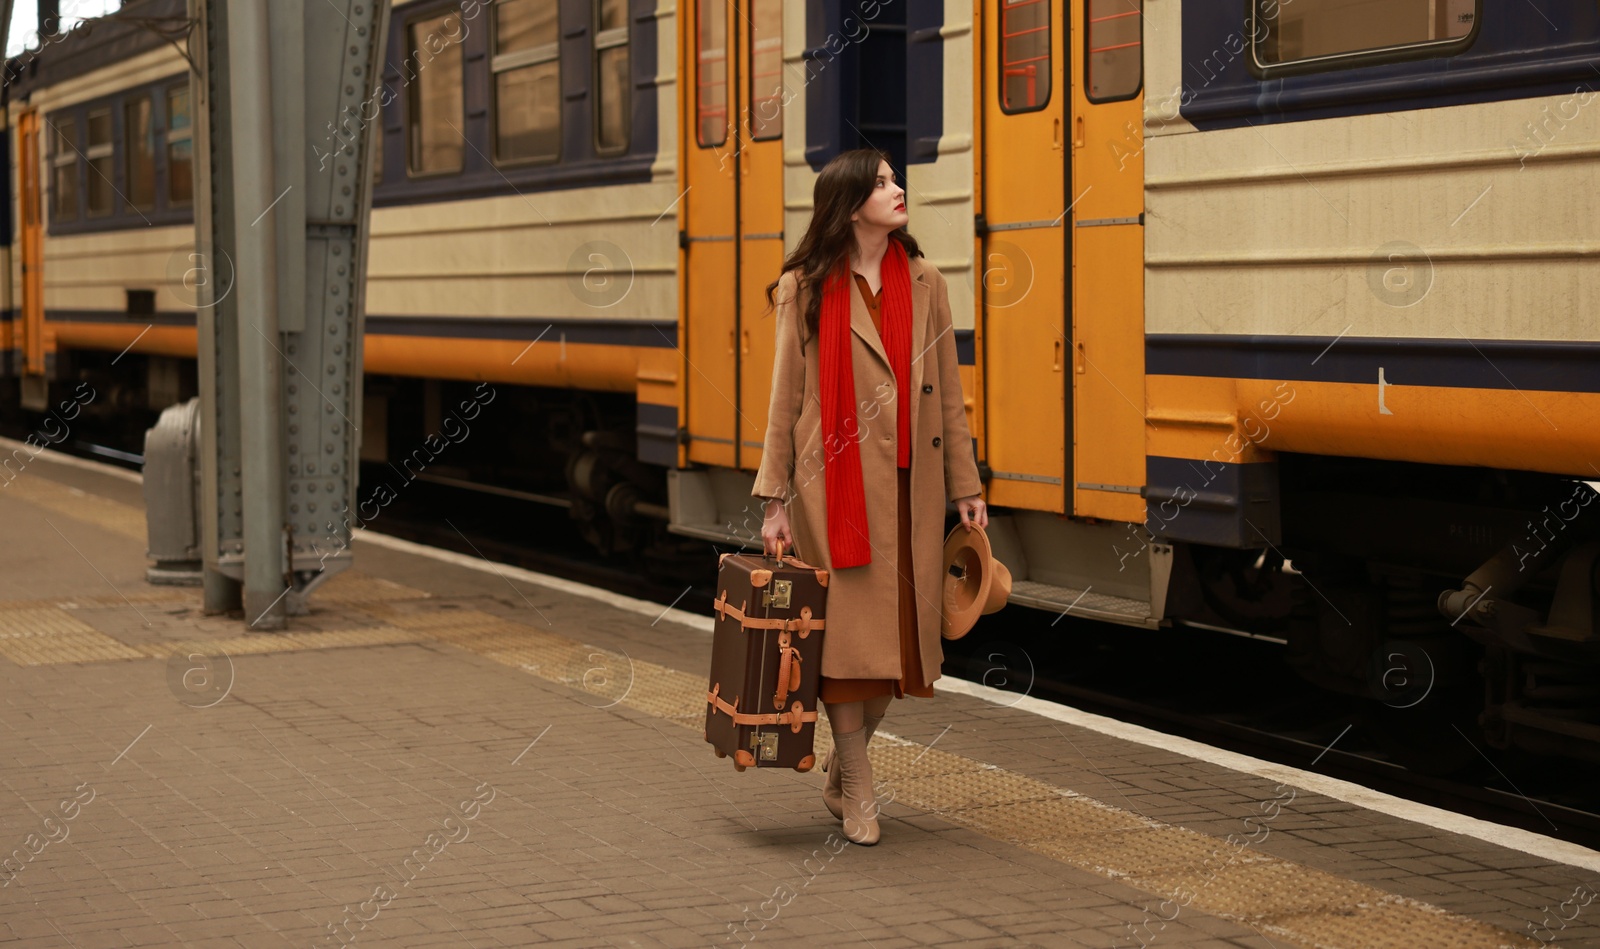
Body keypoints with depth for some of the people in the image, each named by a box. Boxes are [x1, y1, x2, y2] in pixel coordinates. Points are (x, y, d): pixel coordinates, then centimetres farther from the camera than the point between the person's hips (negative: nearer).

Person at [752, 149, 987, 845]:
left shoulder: (924, 284, 9)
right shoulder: (805, 290, -1)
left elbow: (947, 392, 11)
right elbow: (785, 398, 0)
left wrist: (965, 487, 8)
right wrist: (775, 501, -4)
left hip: (910, 484, 4)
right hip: (835, 485, -4)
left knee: (902, 631, 6)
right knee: (847, 631, -3)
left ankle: (841, 772, 27)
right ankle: (857, 795, 9)